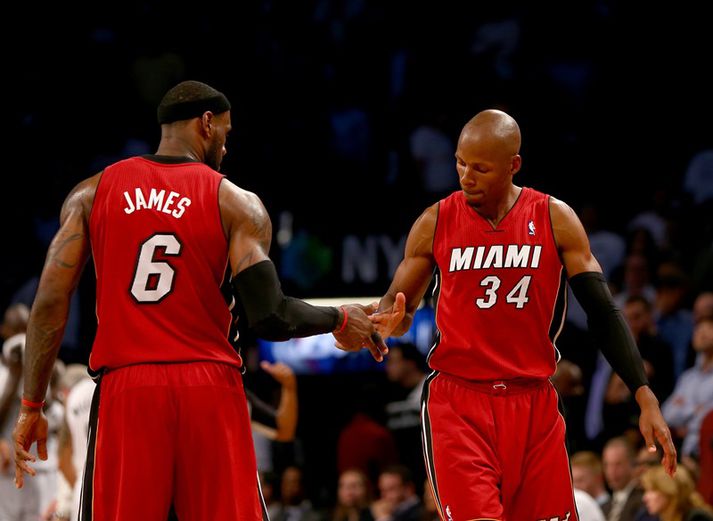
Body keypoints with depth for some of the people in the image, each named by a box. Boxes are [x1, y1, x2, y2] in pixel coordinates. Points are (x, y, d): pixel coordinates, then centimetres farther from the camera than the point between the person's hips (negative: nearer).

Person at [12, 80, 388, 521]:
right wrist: (340, 321, 12)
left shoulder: (92, 193, 8)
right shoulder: (236, 203, 2)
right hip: (210, 388, -1)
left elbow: (50, 303, 2)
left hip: (124, 390, 1)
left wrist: (31, 407, 7)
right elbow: (268, 318, -6)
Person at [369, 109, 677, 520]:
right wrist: (388, 321, -15)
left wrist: (645, 398, -7)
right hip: (458, 404, -1)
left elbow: (603, 312, 1)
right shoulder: (436, 224, 0)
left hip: (535, 405, 1)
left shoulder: (555, 220, 0)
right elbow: (398, 309, 11)